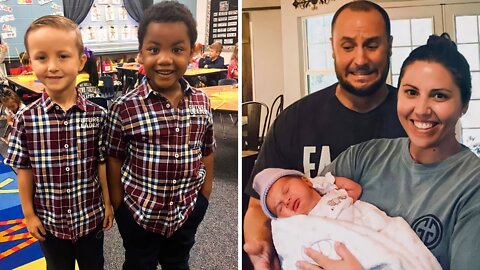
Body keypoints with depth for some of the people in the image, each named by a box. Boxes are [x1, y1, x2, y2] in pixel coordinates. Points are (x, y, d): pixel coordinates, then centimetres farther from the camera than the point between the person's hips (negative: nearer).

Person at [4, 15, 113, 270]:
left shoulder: (97, 115, -13)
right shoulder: (26, 119, -13)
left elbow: (101, 164, -6)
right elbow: (24, 170, -5)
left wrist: (108, 204, 1)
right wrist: (29, 213, -1)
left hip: (91, 216, 0)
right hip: (49, 220, 0)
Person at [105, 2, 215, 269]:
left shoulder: (202, 102, -9)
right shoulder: (125, 107, -19)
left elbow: (207, 153, 2)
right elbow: (114, 159, -8)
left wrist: (204, 197, 5)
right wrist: (118, 206, -3)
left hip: (187, 210, 3)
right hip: (139, 212, -2)